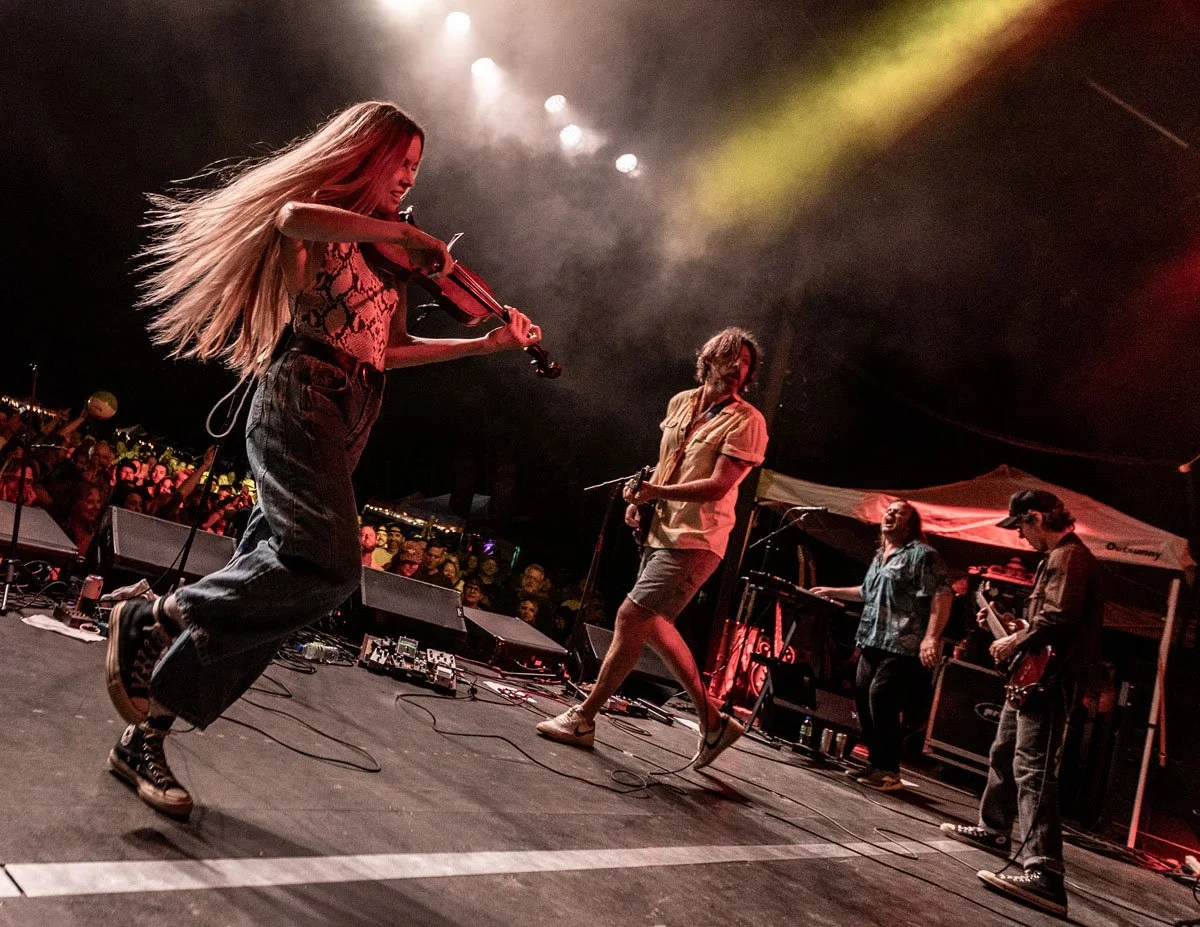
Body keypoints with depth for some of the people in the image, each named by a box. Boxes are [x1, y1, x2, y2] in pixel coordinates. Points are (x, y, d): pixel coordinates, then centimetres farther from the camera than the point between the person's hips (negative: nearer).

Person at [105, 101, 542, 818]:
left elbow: (389, 349, 22)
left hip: (349, 421, 8)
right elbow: (291, 218, -25)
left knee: (272, 577, 1)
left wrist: (489, 343, 17)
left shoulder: (381, 252, 24)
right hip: (301, 400, -8)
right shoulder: (321, 211, 1)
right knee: (329, 564, -26)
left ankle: (145, 736, 8)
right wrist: (402, 231, -17)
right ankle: (154, 616, -8)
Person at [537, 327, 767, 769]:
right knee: (654, 625, 13)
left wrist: (657, 492, -22)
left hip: (692, 542, -9)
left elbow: (718, 487, -18)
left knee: (631, 617, -12)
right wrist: (641, 498, 6)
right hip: (661, 532, 9)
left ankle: (583, 719, -1)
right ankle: (713, 721, 22)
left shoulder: (746, 421, -10)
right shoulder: (681, 404, 12)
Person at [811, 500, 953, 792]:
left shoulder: (922, 554, -7)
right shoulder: (880, 556, 20)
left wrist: (931, 638, -25)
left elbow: (942, 595, -16)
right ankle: (875, 764, 23)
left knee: (881, 702, -14)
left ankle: (889, 773, -4)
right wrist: (832, 591, 33)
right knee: (864, 701, 12)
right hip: (872, 644, 10)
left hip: (902, 647, -10)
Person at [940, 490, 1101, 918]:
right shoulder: (1056, 557, 19)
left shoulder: (1068, 557, -15)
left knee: (1031, 770, -19)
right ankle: (993, 830, 40)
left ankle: (1043, 873, -26)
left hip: (1046, 679, -11)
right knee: (1003, 755, 23)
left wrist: (1016, 643, -17)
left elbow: (1058, 618, -27)